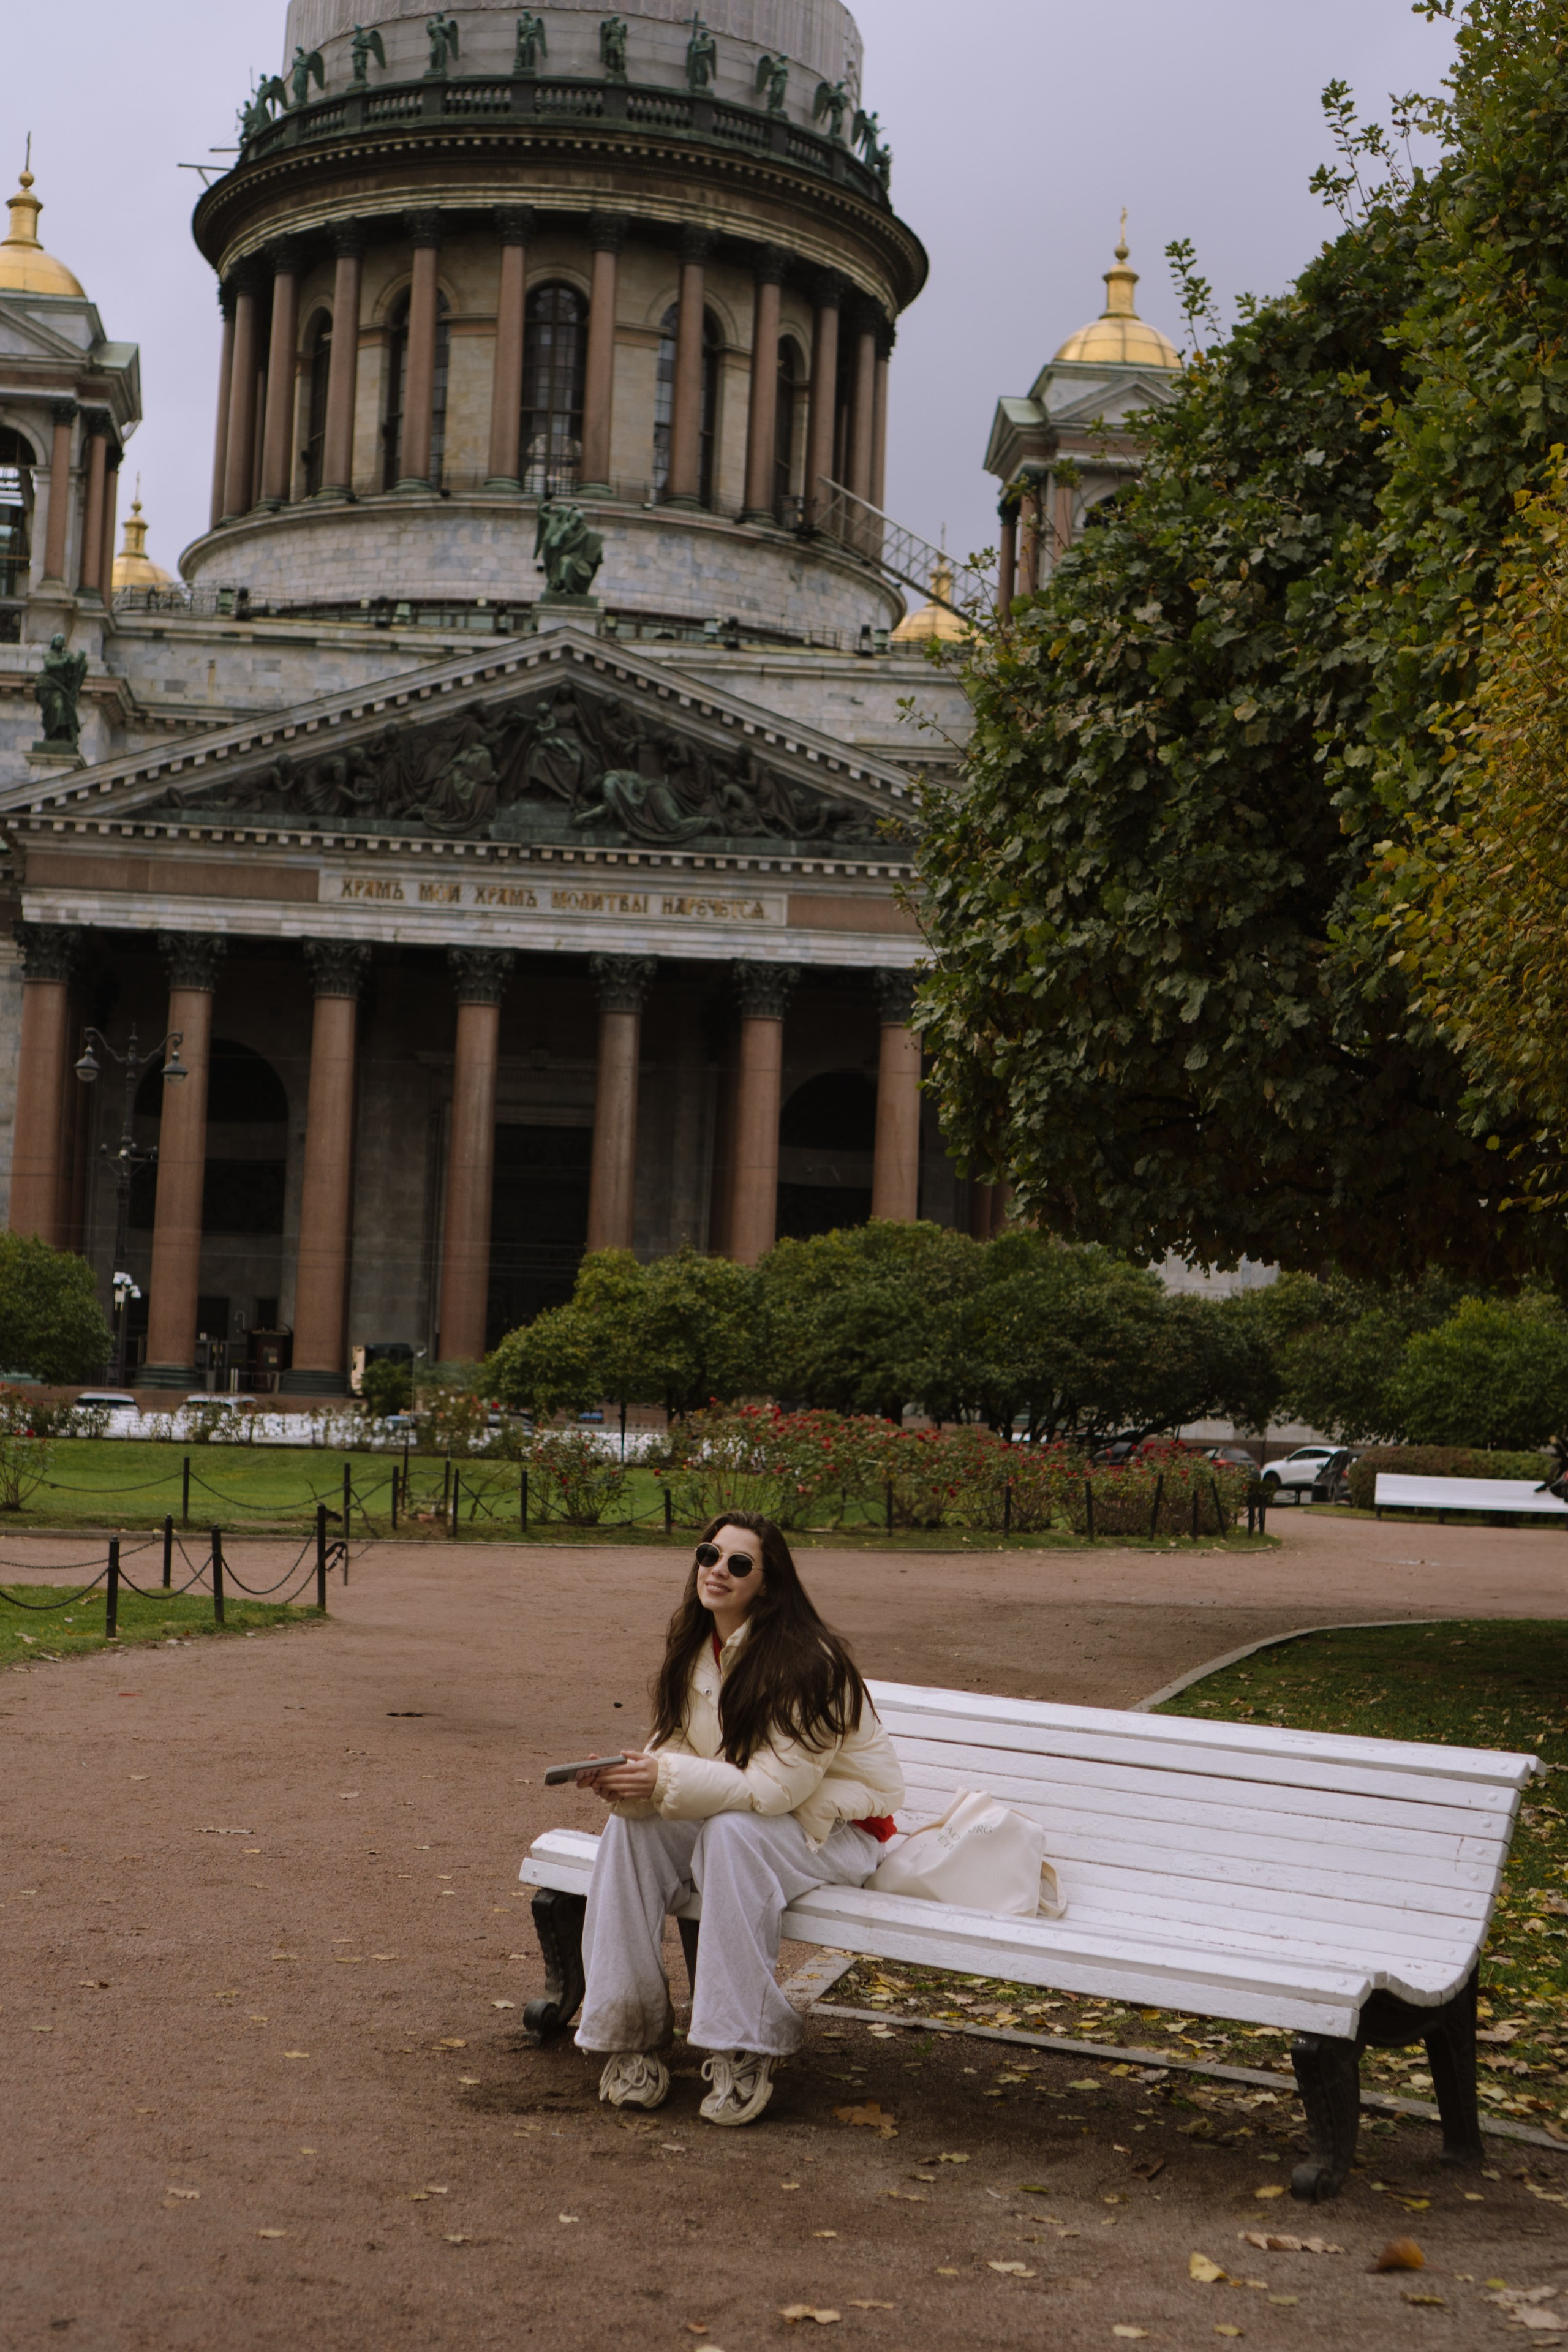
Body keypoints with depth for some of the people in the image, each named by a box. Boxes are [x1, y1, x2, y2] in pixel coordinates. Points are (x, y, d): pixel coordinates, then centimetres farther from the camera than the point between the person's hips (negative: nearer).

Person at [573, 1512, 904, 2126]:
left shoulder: (808, 1663, -23)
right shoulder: (694, 1652, 1)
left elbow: (776, 1786, -27)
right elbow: (675, 1749, 3)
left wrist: (667, 1780, -30)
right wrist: (625, 1776, -19)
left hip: (833, 1828, -7)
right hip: (734, 1813, 7)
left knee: (732, 1831, -36)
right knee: (631, 1825, -19)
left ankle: (745, 2051, -27)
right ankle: (628, 2031, -14)